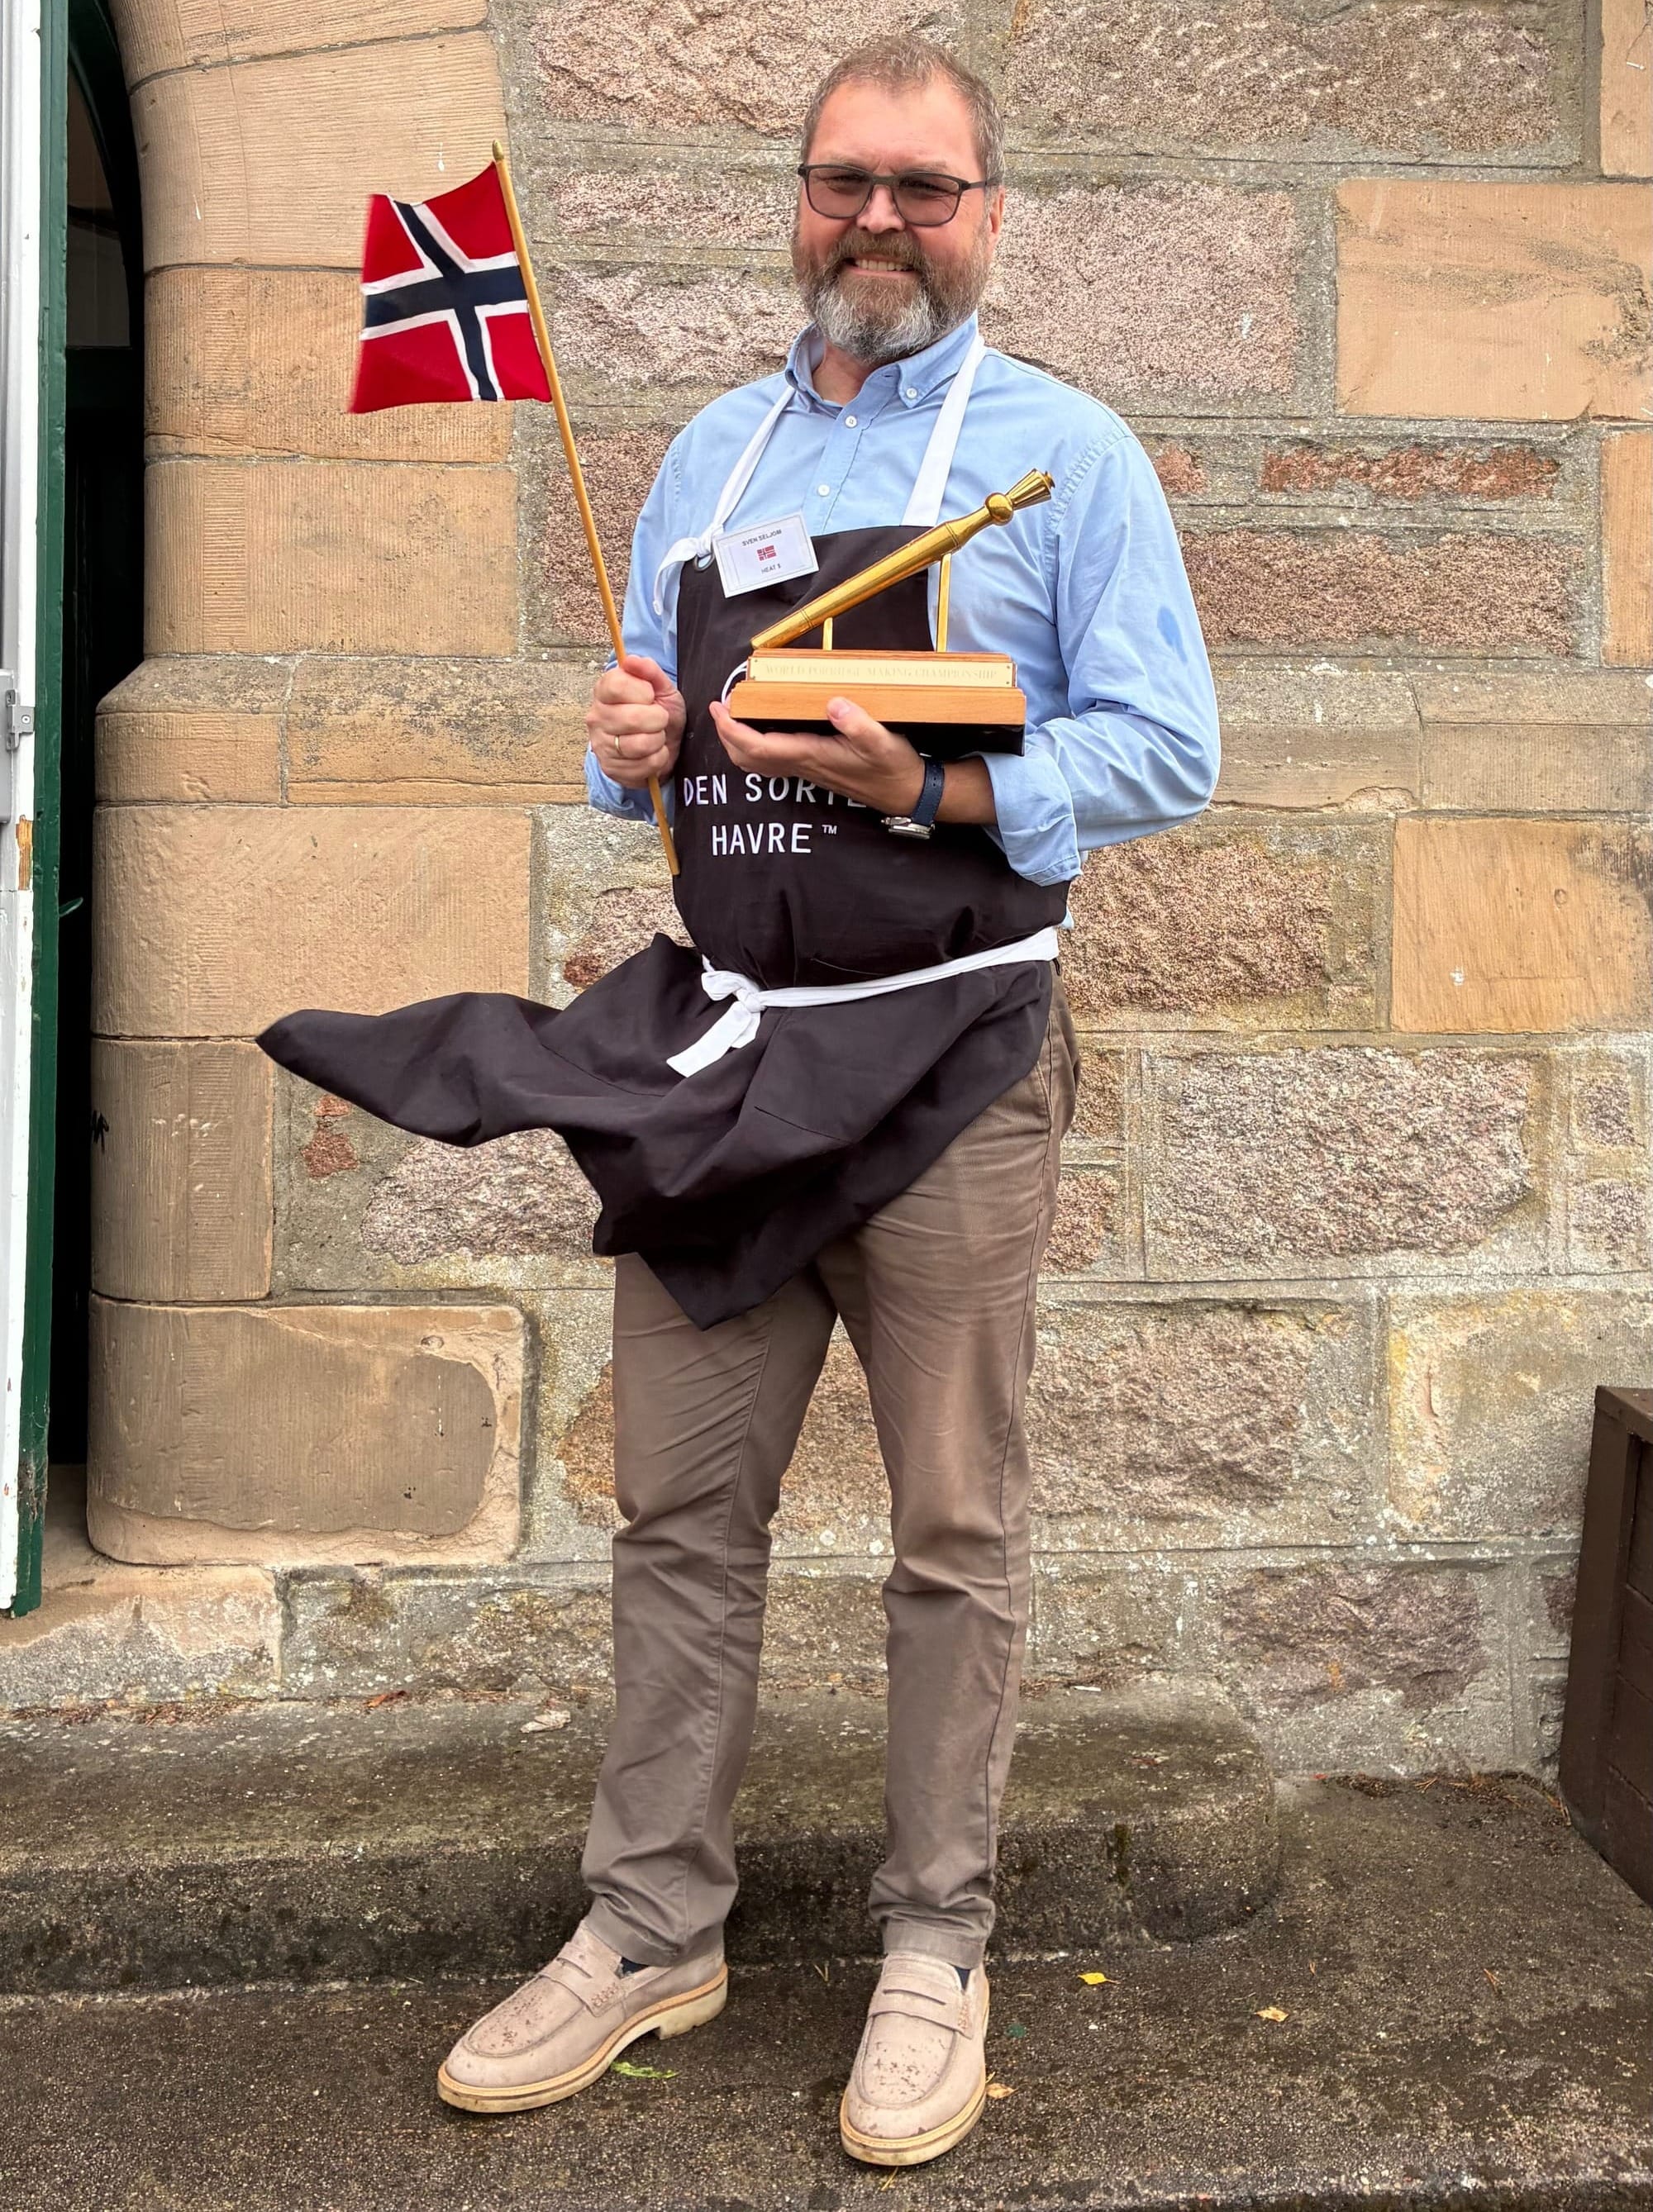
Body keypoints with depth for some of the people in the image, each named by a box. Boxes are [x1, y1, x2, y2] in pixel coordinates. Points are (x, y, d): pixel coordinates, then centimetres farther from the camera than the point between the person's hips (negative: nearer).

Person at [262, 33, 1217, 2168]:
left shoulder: (1064, 451, 0)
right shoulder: (710, 453, 16)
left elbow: (1166, 751, -7)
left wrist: (926, 788, -20)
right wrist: (633, 742, -1)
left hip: (945, 1053, -5)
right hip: (712, 1048, 5)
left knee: (952, 1534, 4)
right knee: (678, 1514, 9)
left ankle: (935, 1948, 20)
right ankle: (652, 1931, 24)